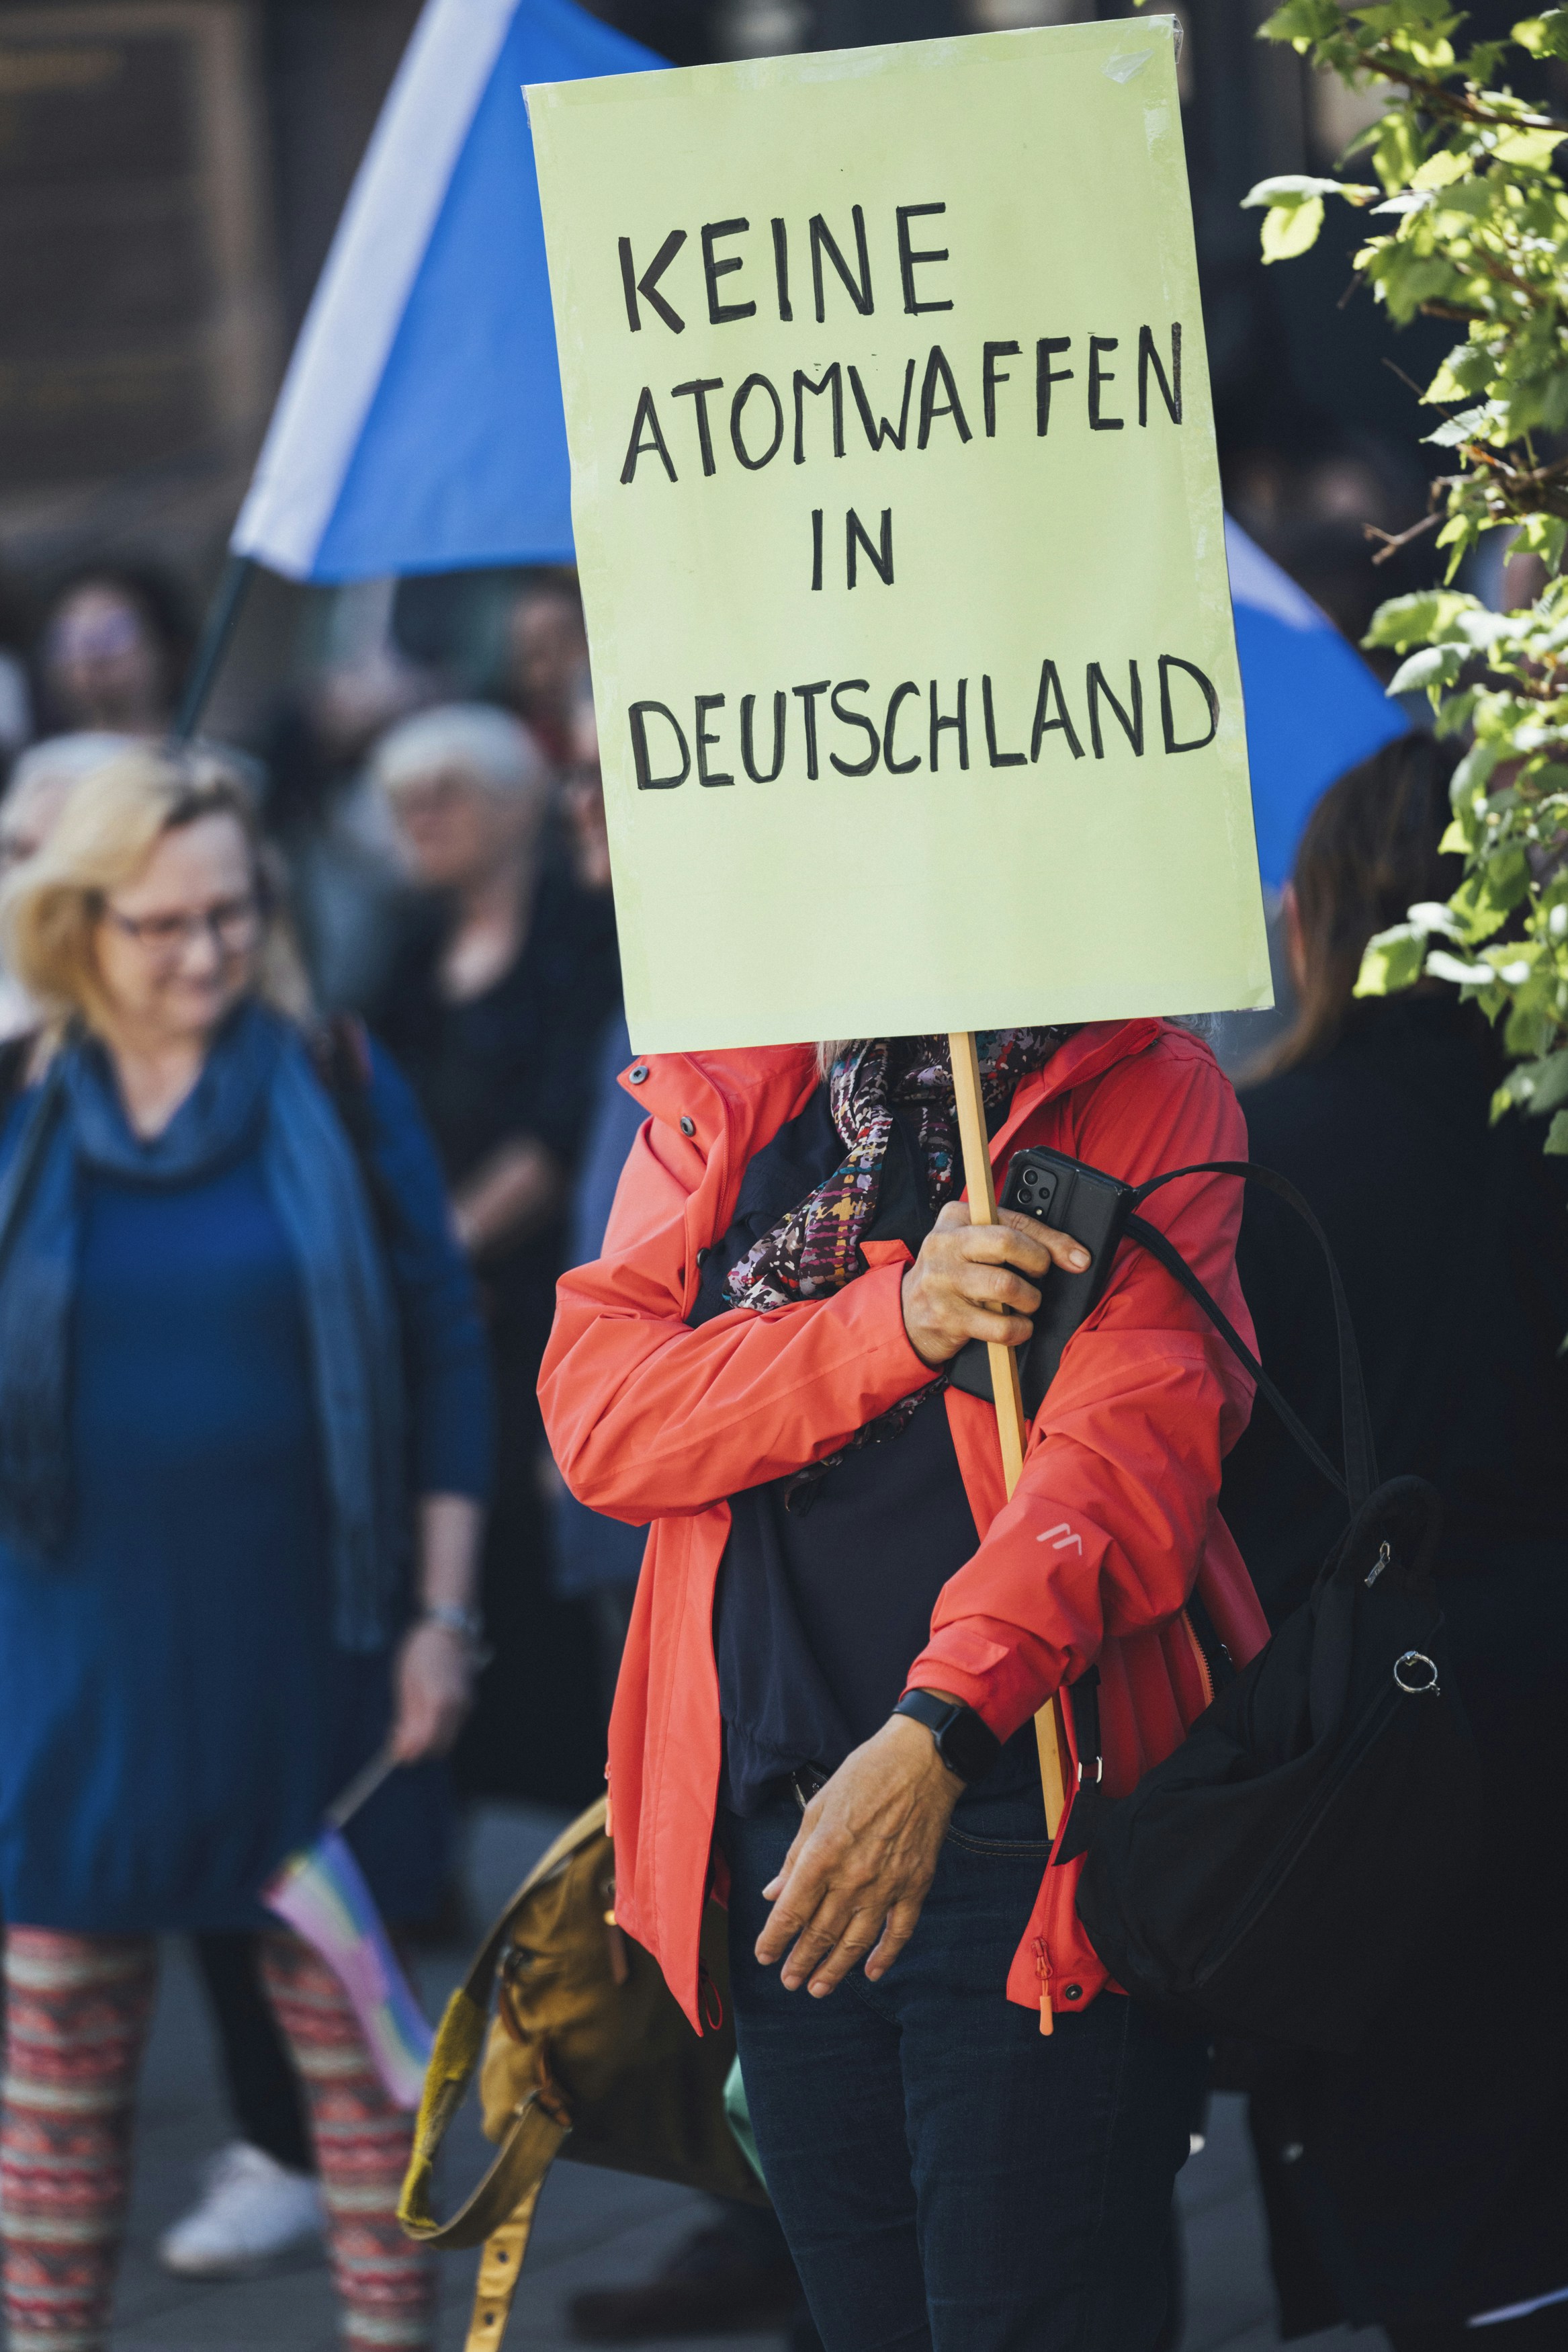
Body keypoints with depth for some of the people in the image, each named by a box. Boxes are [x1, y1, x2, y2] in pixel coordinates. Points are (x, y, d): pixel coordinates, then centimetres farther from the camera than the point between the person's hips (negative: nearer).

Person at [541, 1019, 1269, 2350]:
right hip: (781, 1840, 5)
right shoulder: (720, 1108, 11)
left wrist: (936, 1735, -29)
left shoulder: (1143, 1092, -3)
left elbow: (1135, 1434, -16)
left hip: (1033, 1849, -5)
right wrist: (896, 1320, -18)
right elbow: (594, 1413, -2)